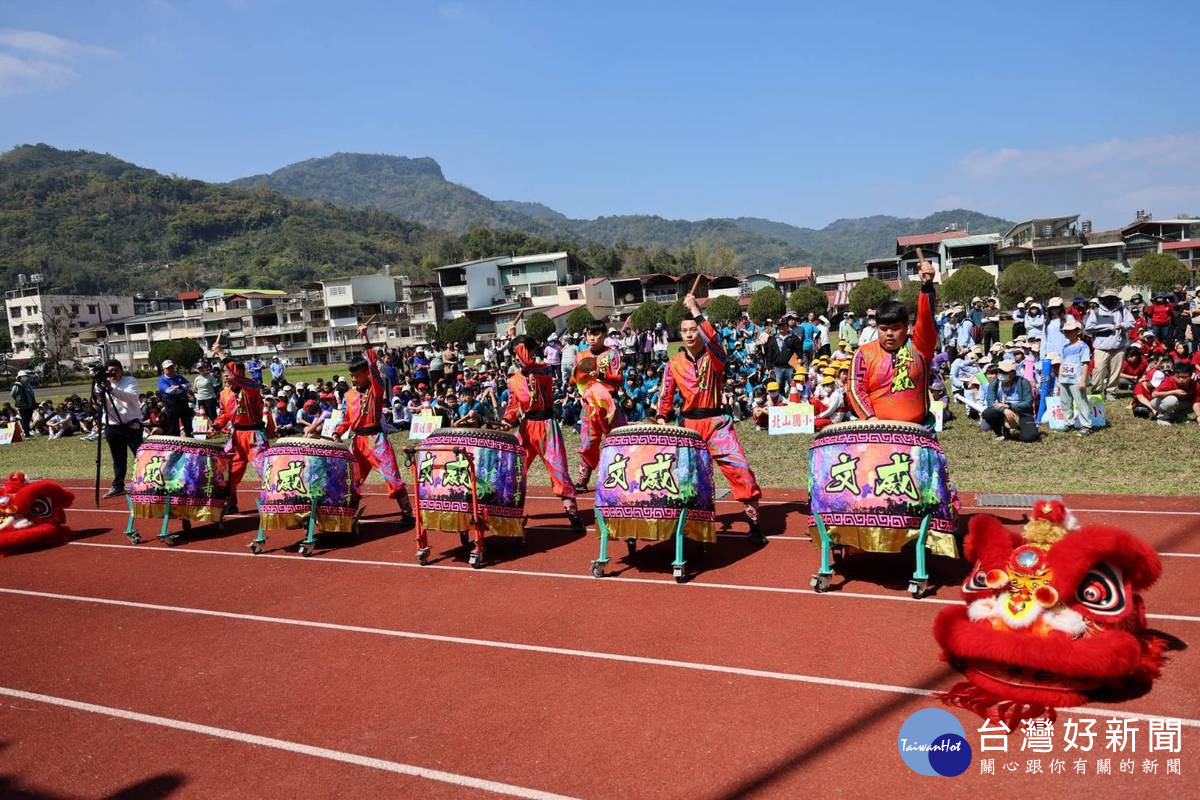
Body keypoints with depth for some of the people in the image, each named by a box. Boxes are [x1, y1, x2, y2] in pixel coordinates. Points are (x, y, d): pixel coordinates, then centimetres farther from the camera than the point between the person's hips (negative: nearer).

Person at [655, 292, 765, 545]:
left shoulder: (714, 357, -4)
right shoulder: (674, 363, 6)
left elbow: (712, 340, -27)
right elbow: (666, 395, 10)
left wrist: (695, 311, -27)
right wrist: (661, 417, -8)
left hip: (717, 422, -3)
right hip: (688, 424, 3)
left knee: (739, 468, -13)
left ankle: (754, 522, -2)